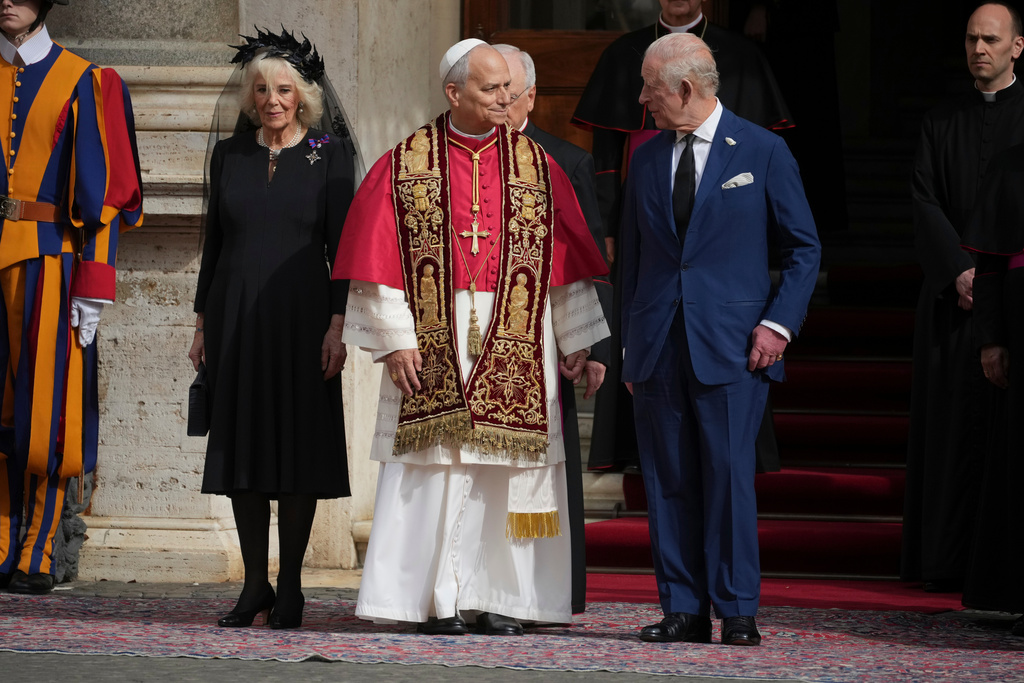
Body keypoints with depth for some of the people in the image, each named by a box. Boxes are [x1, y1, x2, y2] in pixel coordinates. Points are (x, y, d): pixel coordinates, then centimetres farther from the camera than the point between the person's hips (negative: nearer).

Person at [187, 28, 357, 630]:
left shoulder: (331, 155, 0)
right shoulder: (230, 156, 9)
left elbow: (341, 243, -3)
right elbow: (214, 241, 12)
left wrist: (338, 322, -10)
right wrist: (203, 321, 9)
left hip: (301, 315, -3)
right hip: (237, 315, 3)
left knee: (300, 443, -1)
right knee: (243, 442, 3)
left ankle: (291, 585, 5)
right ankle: (255, 584, 10)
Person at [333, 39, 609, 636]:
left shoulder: (536, 166, 7)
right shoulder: (403, 166, 2)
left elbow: (567, 260, 7)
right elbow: (379, 262, -2)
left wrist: (576, 341, 3)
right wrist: (395, 340, -9)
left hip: (517, 346, 2)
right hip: (434, 341, -2)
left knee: (510, 470, 0)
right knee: (436, 469, -3)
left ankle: (498, 597, 5)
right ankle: (440, 602, 1)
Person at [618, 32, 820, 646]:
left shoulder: (762, 151, 1)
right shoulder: (647, 159, 13)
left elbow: (805, 248, 5)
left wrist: (779, 323, -7)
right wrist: (630, 348, 13)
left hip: (733, 344, -4)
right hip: (659, 346, 4)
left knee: (729, 475, -8)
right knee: (669, 481, 2)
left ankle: (738, 611, -2)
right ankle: (683, 610, 7)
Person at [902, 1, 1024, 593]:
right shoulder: (943, 122, 13)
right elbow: (926, 201, 5)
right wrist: (961, 270, -9)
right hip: (956, 295, 3)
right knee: (955, 420, 1)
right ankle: (951, 559, 3)